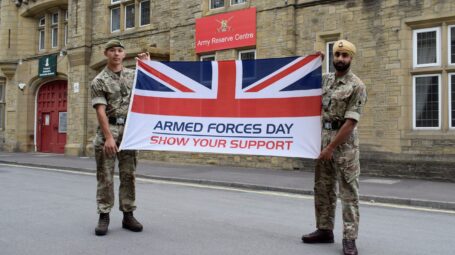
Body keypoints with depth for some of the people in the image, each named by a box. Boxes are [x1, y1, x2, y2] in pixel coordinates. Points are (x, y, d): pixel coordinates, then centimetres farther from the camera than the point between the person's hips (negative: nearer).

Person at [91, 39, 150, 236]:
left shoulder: (134, 75, 12)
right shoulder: (99, 81, -1)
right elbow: (101, 111, -10)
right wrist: (108, 137, -20)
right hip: (109, 129, -3)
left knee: (128, 174, 6)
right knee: (105, 175, -1)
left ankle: (128, 215, 13)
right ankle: (104, 216, 6)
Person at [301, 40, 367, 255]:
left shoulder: (357, 86, -9)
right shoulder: (324, 79, 10)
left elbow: (350, 122, -15)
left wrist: (331, 147, -18)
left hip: (344, 142, -6)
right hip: (323, 136, 7)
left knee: (348, 192, -3)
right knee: (323, 188, 11)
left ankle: (349, 238, 0)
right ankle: (325, 230, 22)